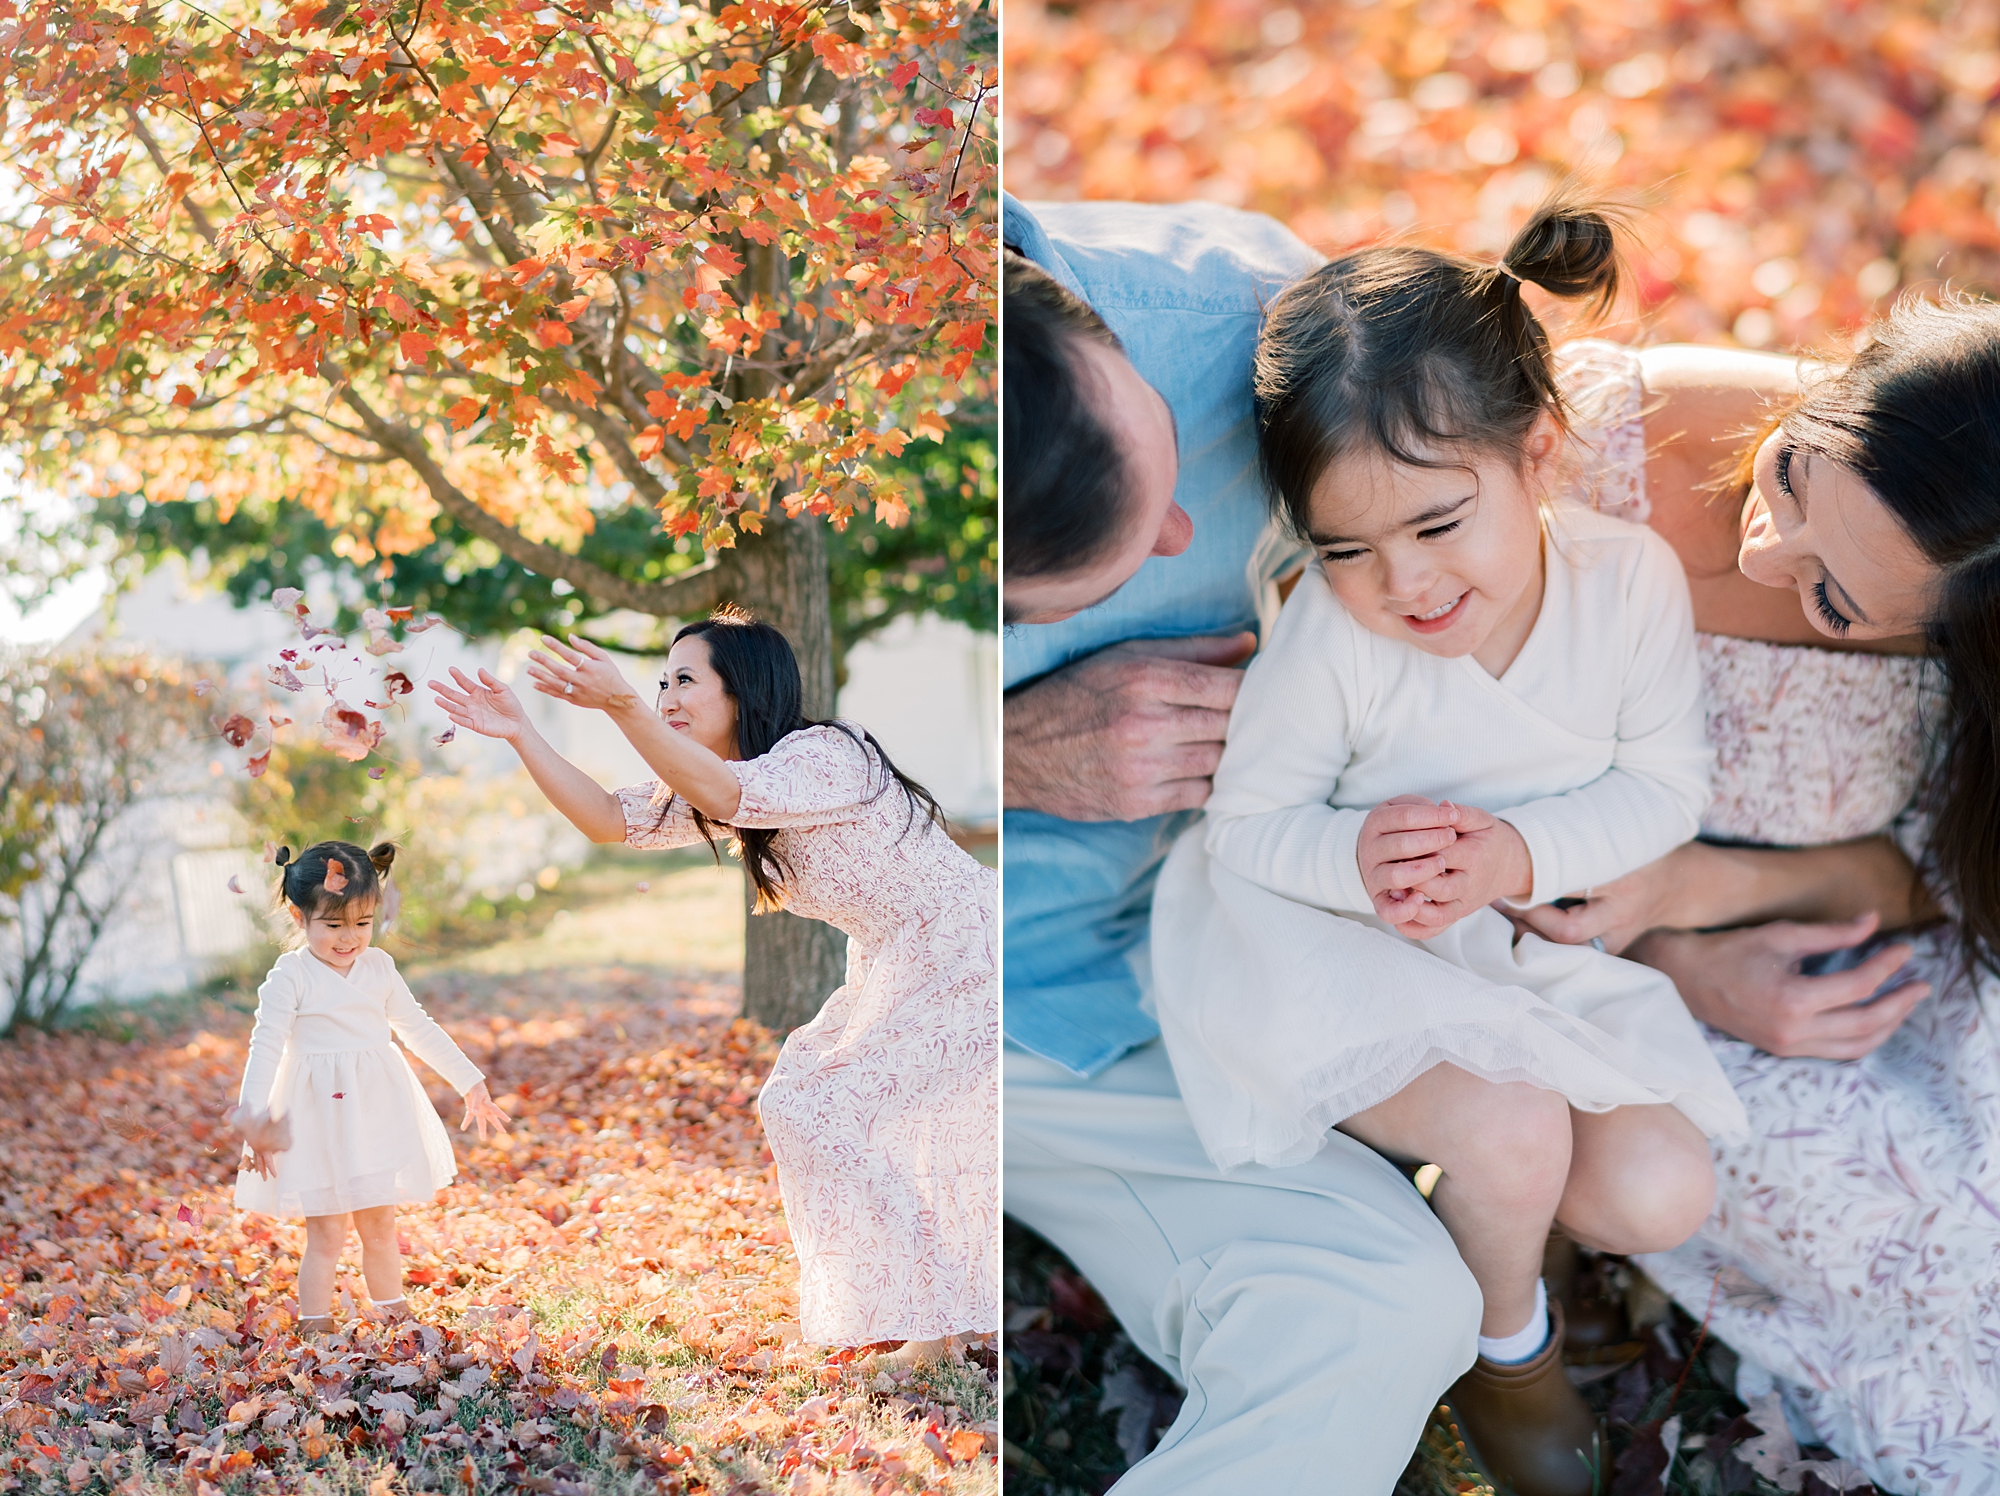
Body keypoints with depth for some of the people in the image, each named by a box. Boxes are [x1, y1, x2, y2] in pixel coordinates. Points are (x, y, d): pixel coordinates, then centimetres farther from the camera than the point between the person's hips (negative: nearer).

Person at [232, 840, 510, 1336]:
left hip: (378, 1114, 4)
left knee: (380, 1227, 12)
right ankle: (314, 1325, 8)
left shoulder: (378, 968, 6)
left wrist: (471, 1082, 17)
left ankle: (394, 1313, 25)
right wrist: (254, 1117, -22)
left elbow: (419, 1028, 15)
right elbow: (266, 1045, -13)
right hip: (320, 1120, -4)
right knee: (326, 1234, -3)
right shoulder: (290, 977, -9)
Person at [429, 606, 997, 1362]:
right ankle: (900, 1308, 21)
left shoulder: (825, 753, -22)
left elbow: (728, 796, -41)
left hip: (961, 955, -10)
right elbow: (613, 819, 1)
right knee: (800, 1102, 11)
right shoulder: (725, 786, 8)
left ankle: (934, 1325, -3)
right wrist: (521, 735, -8)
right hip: (894, 968, 10)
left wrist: (621, 706, -49)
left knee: (831, 1118, -13)